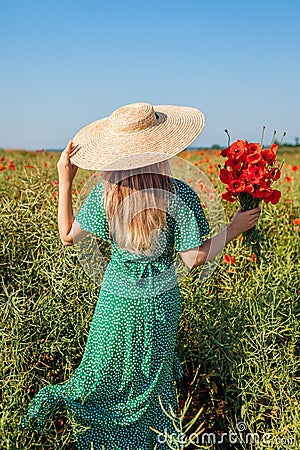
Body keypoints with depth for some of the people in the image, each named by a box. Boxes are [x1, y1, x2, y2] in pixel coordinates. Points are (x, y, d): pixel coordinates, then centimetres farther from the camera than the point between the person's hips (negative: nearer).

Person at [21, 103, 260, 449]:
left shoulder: (105, 192, -14)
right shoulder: (179, 195, -21)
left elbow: (68, 236, -2)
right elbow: (194, 259, -16)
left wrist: (65, 179, 0)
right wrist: (235, 228, -4)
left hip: (117, 297, 2)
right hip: (159, 301, -1)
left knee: (107, 368, 25)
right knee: (152, 373, 21)